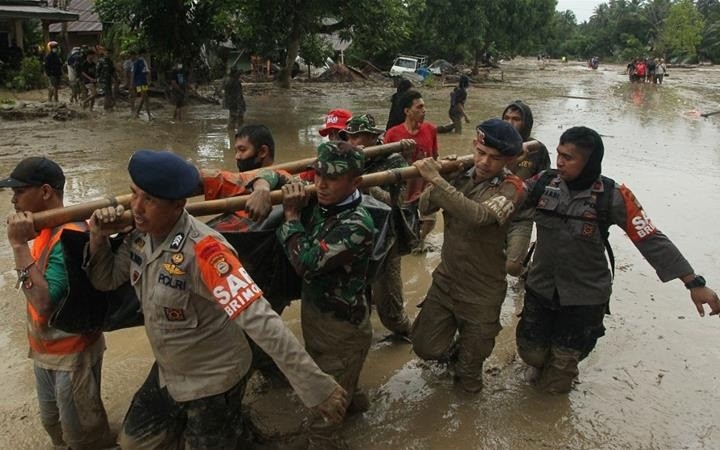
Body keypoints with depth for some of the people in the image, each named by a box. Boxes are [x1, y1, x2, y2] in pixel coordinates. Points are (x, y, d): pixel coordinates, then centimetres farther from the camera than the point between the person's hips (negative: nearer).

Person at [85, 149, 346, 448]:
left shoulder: (202, 249, -33)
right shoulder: (139, 235, -9)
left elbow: (260, 319, -39)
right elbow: (105, 281, 7)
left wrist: (316, 385, -41)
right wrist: (98, 238, -14)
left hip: (213, 381, -7)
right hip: (167, 373, 8)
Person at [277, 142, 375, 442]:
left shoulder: (357, 224, -30)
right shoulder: (317, 201, -7)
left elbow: (308, 263, -36)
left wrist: (291, 215, -25)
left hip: (341, 327, -8)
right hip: (312, 312, 8)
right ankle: (353, 400, 60)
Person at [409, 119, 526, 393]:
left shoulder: (511, 187, -19)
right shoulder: (460, 174, -4)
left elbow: (479, 215, -38)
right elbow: (424, 208, -8)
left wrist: (436, 179, -40)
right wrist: (442, 174, -24)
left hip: (481, 292, -3)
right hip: (445, 279, 4)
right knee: (426, 347, 9)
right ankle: (453, 351, 42)